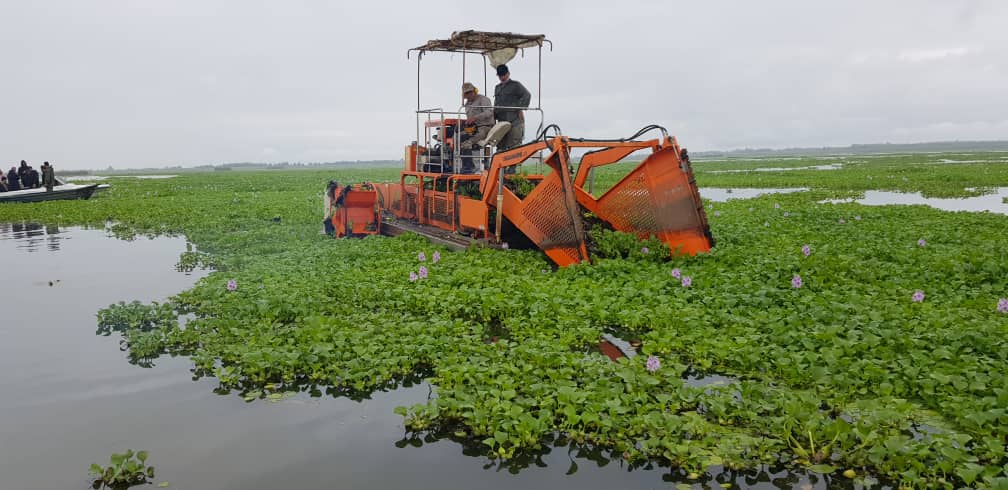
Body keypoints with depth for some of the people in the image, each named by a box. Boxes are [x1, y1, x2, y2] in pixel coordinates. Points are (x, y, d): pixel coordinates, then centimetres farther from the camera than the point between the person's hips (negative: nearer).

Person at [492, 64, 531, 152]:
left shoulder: (515, 85, 0)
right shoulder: (497, 88, 22)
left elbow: (527, 95, -11)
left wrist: (520, 109, -16)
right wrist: (494, 115, 15)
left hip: (515, 121, -7)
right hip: (502, 121, 7)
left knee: (513, 146, -12)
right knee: (500, 146, 9)